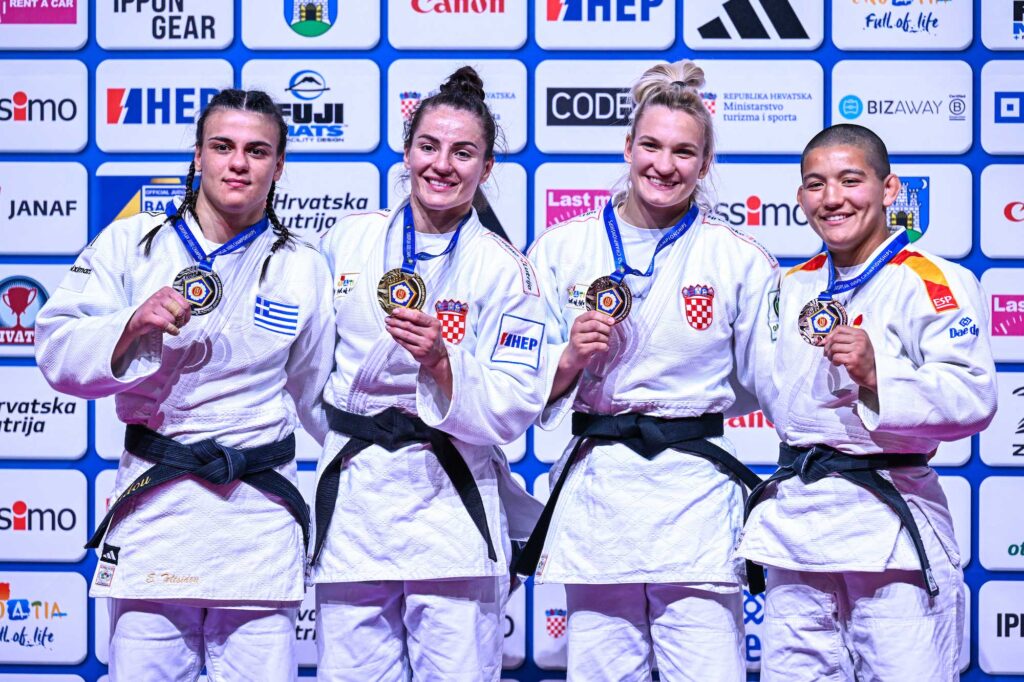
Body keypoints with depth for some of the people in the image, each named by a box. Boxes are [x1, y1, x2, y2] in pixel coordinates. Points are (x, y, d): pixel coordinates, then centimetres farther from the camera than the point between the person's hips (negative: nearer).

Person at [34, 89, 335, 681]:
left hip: (259, 518, 1)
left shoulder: (304, 269, 8)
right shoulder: (132, 243, 5)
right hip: (154, 506, -1)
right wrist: (132, 326, -18)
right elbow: (58, 354, -2)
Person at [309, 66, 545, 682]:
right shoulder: (350, 241, 7)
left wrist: (441, 361, -22)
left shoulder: (505, 270, -2)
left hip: (452, 506, -3)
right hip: (353, 498, 3)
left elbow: (512, 411, -8)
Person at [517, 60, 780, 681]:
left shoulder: (741, 260, 3)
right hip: (594, 495, 2)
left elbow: (771, 385, 6)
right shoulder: (561, 250, 6)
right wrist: (571, 359, -11)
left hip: (696, 496, -1)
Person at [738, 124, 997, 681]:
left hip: (890, 527, -6)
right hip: (796, 524, 6)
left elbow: (973, 399, -17)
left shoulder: (934, 283, -5)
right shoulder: (795, 288, 16)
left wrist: (878, 374, -27)